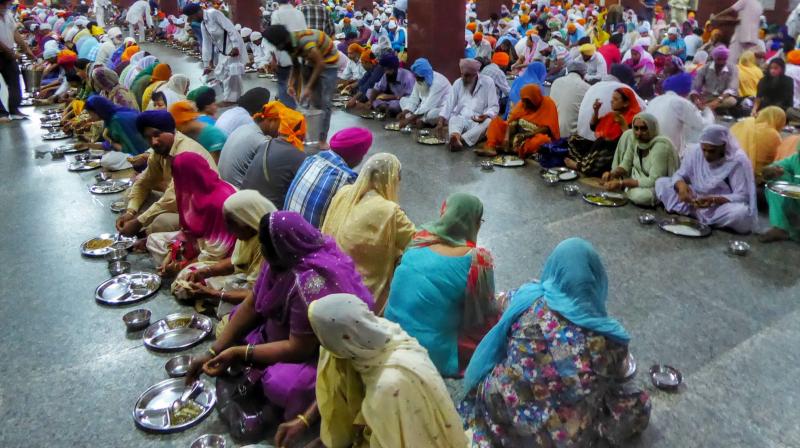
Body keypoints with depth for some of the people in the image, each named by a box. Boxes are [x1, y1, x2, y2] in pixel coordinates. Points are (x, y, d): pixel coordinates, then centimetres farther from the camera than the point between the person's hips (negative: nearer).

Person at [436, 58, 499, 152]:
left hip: (481, 121, -2)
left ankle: (461, 140, -51)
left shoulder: (488, 82, -2)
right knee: (453, 120, -31)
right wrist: (440, 122, -13)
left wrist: (486, 115, -27)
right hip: (462, 119, 2)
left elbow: (494, 106, -5)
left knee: (489, 122, -35)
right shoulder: (458, 83, 7)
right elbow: (449, 104, 2)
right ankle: (455, 138, -63)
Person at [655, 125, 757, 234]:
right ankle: (698, 214, -16)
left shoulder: (738, 161, -20)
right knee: (661, 183, -9)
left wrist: (714, 200, -38)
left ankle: (691, 214, -23)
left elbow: (742, 197, -21)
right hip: (696, 201, 4)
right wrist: (681, 185, -27)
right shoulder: (695, 151, -9)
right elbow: (680, 175, -2)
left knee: (742, 213, -39)